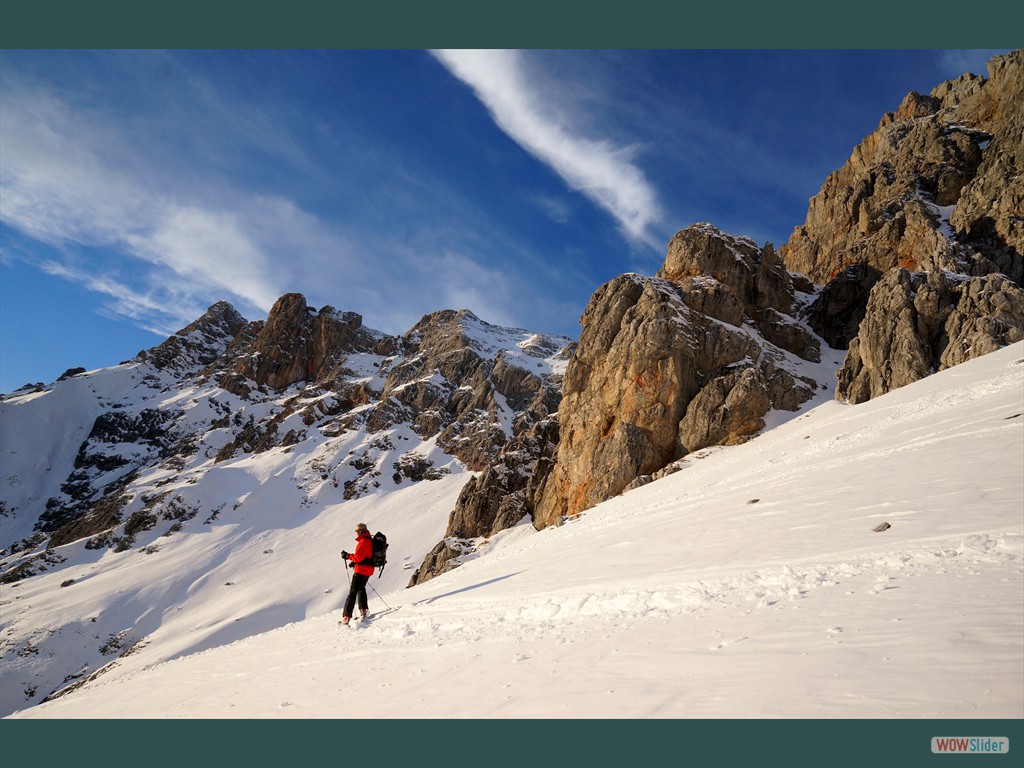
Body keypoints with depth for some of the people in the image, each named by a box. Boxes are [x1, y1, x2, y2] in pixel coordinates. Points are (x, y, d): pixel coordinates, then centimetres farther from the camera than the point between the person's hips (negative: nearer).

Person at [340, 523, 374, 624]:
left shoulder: (363, 541, -17)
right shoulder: (370, 540, 14)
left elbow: (359, 557, -21)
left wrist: (347, 556, -8)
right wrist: (355, 562, 12)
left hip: (361, 570, -10)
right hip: (368, 569, 10)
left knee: (353, 591, -10)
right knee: (361, 587, 29)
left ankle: (346, 616, -16)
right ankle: (363, 610, 32)